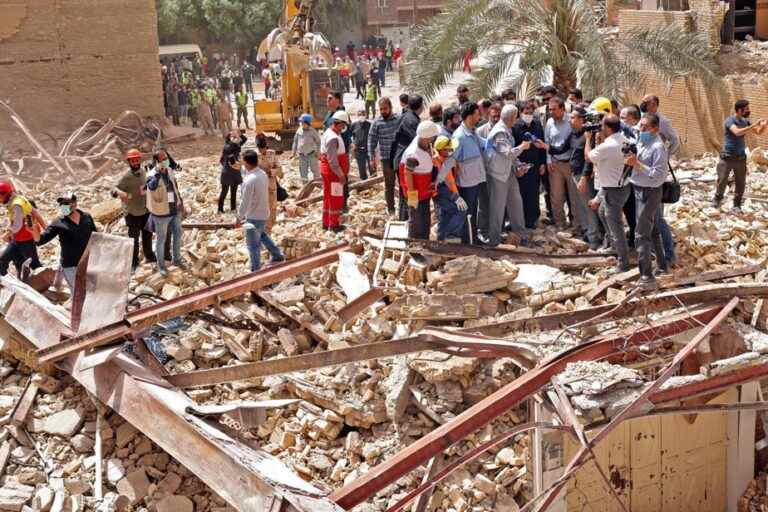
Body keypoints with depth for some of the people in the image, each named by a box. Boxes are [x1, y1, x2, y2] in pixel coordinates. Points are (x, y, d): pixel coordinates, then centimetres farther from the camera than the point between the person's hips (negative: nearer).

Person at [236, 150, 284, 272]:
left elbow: (245, 202, -22)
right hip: (264, 213, 9)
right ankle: (277, 256, 39)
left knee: (253, 244, 5)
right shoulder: (263, 174, -1)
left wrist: (239, 218, -11)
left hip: (254, 216, -9)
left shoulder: (249, 180, -27)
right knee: (262, 235, 32)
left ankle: (256, 270, 15)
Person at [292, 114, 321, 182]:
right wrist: (293, 151, 11)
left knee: (314, 169, -1)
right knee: (303, 171, 9)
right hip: (302, 155, 4)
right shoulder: (299, 130, 2)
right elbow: (295, 141, 12)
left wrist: (317, 152, -4)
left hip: (311, 154, -4)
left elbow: (318, 141, 0)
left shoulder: (312, 131, -9)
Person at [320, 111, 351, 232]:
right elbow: (332, 160, -26)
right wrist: (340, 174, -21)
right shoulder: (333, 138, -23)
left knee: (328, 197, 17)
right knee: (336, 199, 0)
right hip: (333, 172, -10)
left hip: (326, 171, 10)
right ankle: (334, 224, 7)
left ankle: (326, 222, 25)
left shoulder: (328, 134, 10)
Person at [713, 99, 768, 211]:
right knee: (722, 180, 4)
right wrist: (755, 125, -29)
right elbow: (737, 132, -31)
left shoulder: (745, 121, 5)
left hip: (741, 158, 5)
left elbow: (759, 132, 11)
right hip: (727, 157, -5)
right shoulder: (729, 120, -14)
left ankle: (737, 205, 18)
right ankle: (717, 199, 26)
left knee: (741, 183, 5)